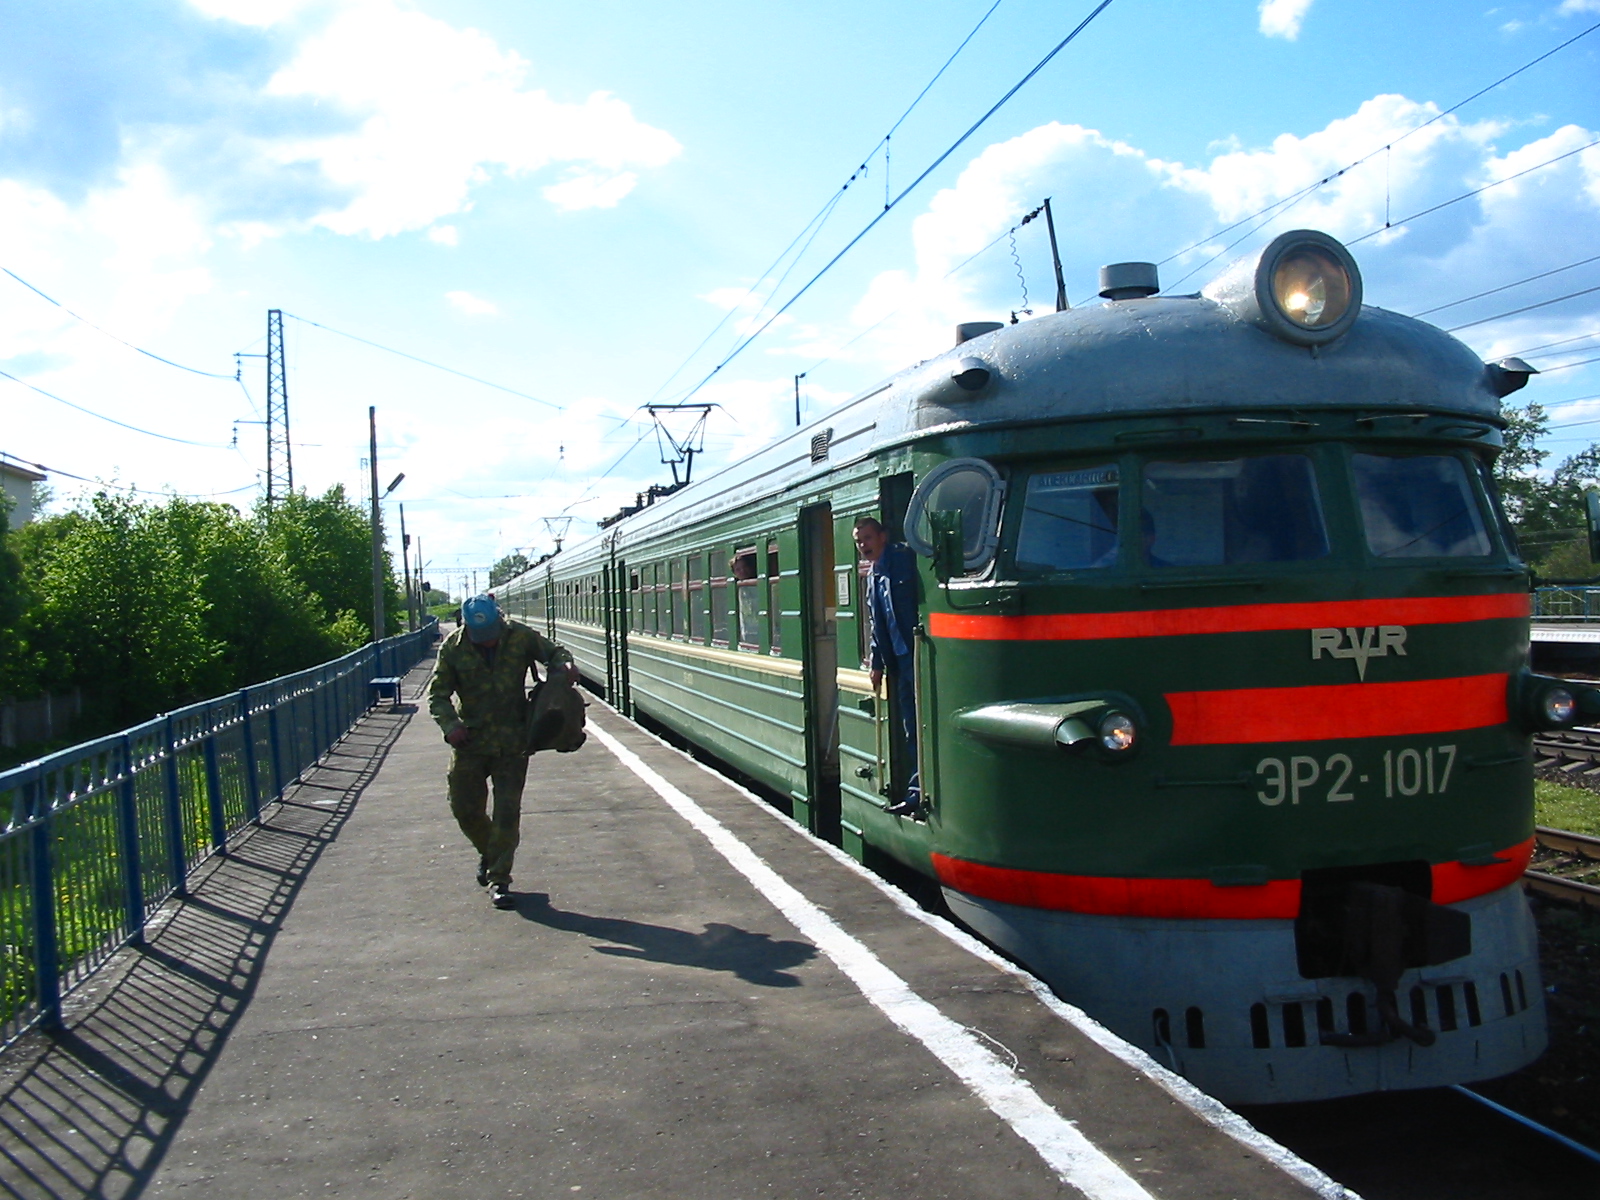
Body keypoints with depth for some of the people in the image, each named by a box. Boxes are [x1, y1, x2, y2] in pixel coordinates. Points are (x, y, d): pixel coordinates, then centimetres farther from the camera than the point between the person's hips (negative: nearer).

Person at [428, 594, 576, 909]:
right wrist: (450, 725, -20)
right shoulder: (453, 647, -7)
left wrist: (564, 666, -16)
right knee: (465, 808, 8)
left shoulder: (521, 637, -8)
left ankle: (499, 880, 8)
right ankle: (488, 852, 38)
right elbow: (438, 694, -2)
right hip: (470, 741, 1)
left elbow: (553, 652, 8)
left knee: (507, 812, -2)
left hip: (512, 741, -1)